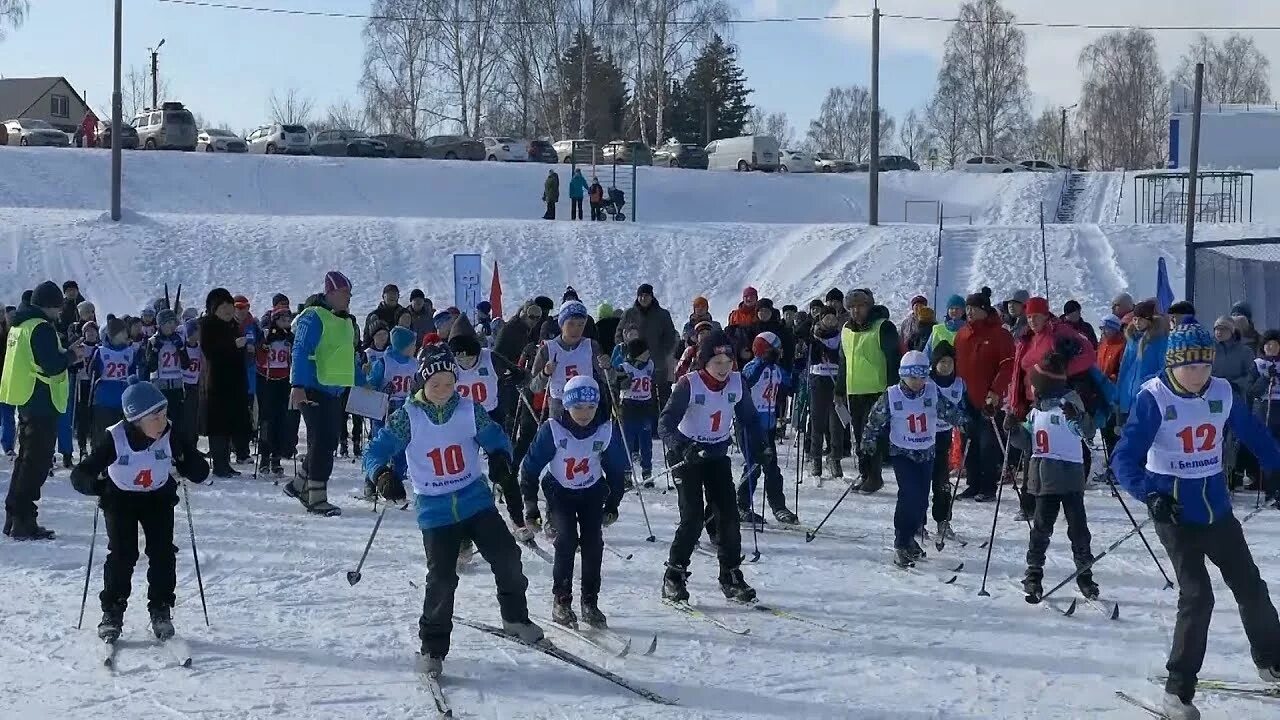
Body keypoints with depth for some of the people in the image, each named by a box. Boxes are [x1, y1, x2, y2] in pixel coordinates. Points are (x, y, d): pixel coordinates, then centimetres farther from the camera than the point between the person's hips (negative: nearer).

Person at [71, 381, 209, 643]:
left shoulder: (171, 436, -21)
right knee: (121, 554, -13)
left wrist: (189, 463, -37)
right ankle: (112, 612, 2)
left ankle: (161, 610, 7)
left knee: (163, 552, -9)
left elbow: (200, 472, -14)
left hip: (158, 497, 2)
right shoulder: (115, 441, -27)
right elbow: (79, 475, -24)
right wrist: (95, 483, -46)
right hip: (120, 499, -2)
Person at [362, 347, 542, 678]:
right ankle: (433, 647, 10)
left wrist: (500, 457, -23)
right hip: (435, 510, -2)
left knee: (507, 557, -6)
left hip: (475, 499, 2)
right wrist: (383, 475, -32)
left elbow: (495, 439, 1)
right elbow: (375, 452, -11)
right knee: (441, 579, -7)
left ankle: (515, 617, 20)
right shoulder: (407, 418, -8)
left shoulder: (469, 411, -3)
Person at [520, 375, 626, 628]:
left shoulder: (606, 429, -16)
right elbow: (531, 467, -14)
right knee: (567, 540, -19)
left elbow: (616, 469, 0)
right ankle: (561, 601, -8)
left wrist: (612, 505, 5)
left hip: (592, 493, 2)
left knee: (593, 543, -11)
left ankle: (590, 602, 2)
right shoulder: (552, 429, -23)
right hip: (560, 492, -2)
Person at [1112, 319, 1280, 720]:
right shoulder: (1153, 399, -17)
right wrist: (1150, 493, -34)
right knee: (1197, 596, -13)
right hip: (1175, 513, -5)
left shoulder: (1222, 392, -4)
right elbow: (1125, 459, -20)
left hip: (1217, 509, 5)